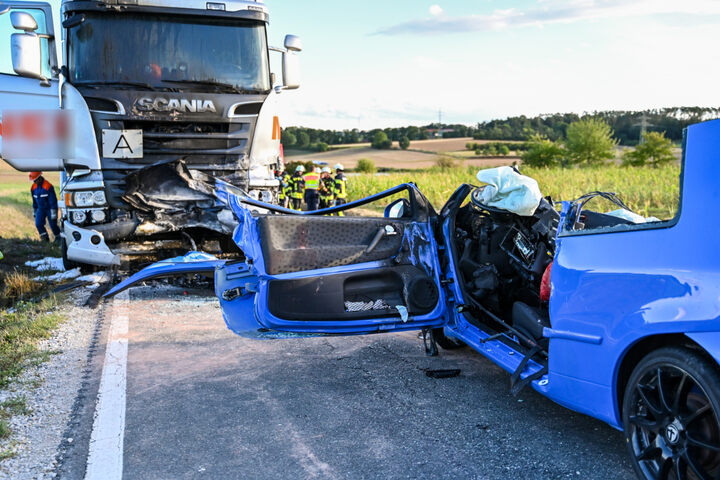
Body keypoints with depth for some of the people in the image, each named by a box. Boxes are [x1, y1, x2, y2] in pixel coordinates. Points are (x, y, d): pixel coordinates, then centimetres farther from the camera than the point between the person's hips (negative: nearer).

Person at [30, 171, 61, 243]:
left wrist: (53, 213, -19)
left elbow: (53, 200, -18)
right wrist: (34, 211, 19)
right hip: (40, 209, 5)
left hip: (49, 209, -5)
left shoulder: (48, 186, -19)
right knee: (38, 224, -10)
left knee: (53, 225, 0)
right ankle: (45, 237, 5)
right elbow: (34, 200, 16)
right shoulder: (33, 187, 2)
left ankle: (58, 237, 23)